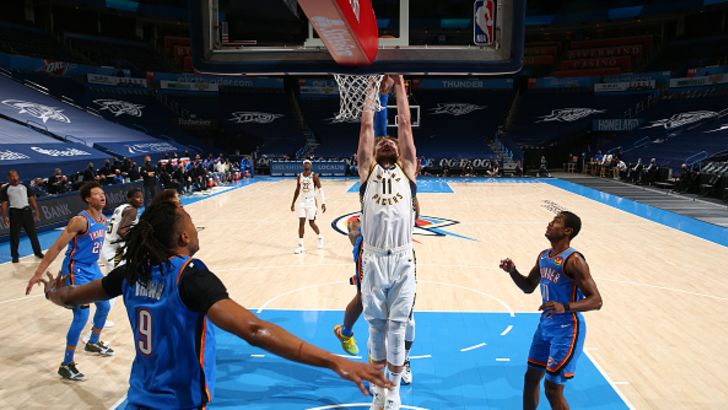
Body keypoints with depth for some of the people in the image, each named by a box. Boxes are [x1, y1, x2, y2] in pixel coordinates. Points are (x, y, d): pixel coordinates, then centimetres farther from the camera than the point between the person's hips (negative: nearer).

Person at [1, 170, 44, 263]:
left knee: (32, 233, 8)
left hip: (27, 210, 2)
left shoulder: (24, 185, 4)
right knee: (14, 235, 4)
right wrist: (4, 217, -3)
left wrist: (36, 210, 5)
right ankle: (15, 256, 15)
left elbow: (31, 198, 8)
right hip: (14, 212, -2)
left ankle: (38, 252, 19)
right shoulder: (5, 189, -2)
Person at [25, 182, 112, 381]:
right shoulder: (80, 220, -22)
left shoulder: (103, 221, 3)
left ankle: (93, 343, 43)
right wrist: (39, 273, -22)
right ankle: (66, 365, 3)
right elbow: (56, 247, -21)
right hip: (76, 270, -8)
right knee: (81, 316, -10)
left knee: (104, 306, 19)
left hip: (93, 268, 9)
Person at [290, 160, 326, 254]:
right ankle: (301, 245, -1)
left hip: (311, 202, -4)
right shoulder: (299, 176, 5)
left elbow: (320, 190, -9)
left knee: (311, 223, 4)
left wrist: (323, 203, -16)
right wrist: (293, 203, 16)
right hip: (302, 202, 4)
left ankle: (320, 237, 33)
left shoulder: (314, 176, -8)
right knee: (301, 223, -4)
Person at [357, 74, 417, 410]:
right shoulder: (367, 169, 10)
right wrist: (375, 87, 15)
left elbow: (405, 125, 10)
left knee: (397, 326, 8)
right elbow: (366, 126, 9)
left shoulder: (407, 168, 12)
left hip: (402, 259, 0)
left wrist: (399, 86, 14)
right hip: (373, 259, 0)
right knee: (376, 325, 12)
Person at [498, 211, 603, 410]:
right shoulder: (543, 256, 5)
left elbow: (596, 301, -22)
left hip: (567, 329, -8)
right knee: (531, 377, 17)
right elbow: (528, 286, 16)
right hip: (546, 324, 8)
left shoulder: (574, 260, -20)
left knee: (553, 387, -1)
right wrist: (512, 271, -2)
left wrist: (565, 307, -37)